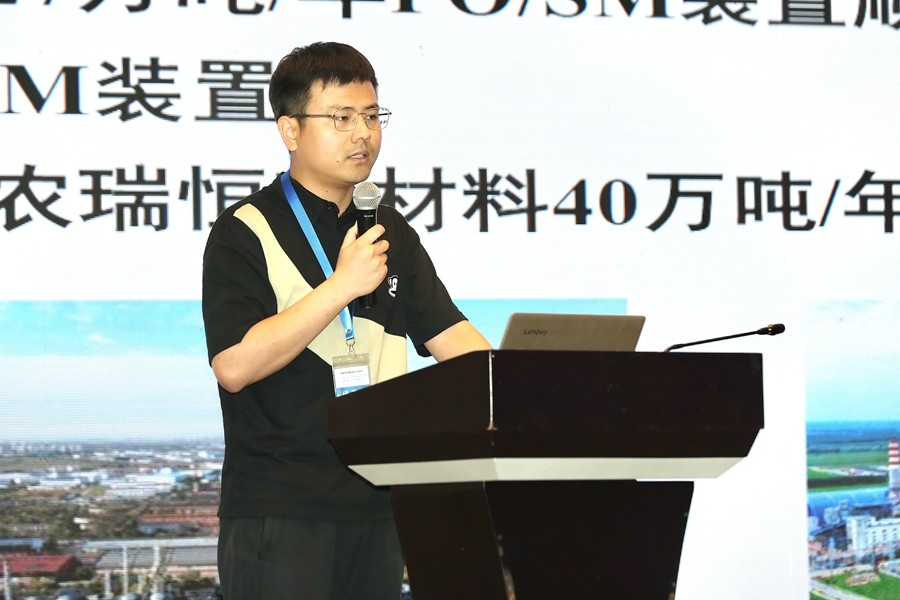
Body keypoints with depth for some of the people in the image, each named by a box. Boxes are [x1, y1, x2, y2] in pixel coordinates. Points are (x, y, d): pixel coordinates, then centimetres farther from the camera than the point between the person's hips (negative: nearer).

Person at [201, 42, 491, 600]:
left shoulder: (391, 233, 15)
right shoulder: (245, 233, -6)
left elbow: (449, 334, 11)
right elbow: (234, 366, -16)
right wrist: (342, 287, -17)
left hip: (376, 508, 6)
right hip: (278, 512, -6)